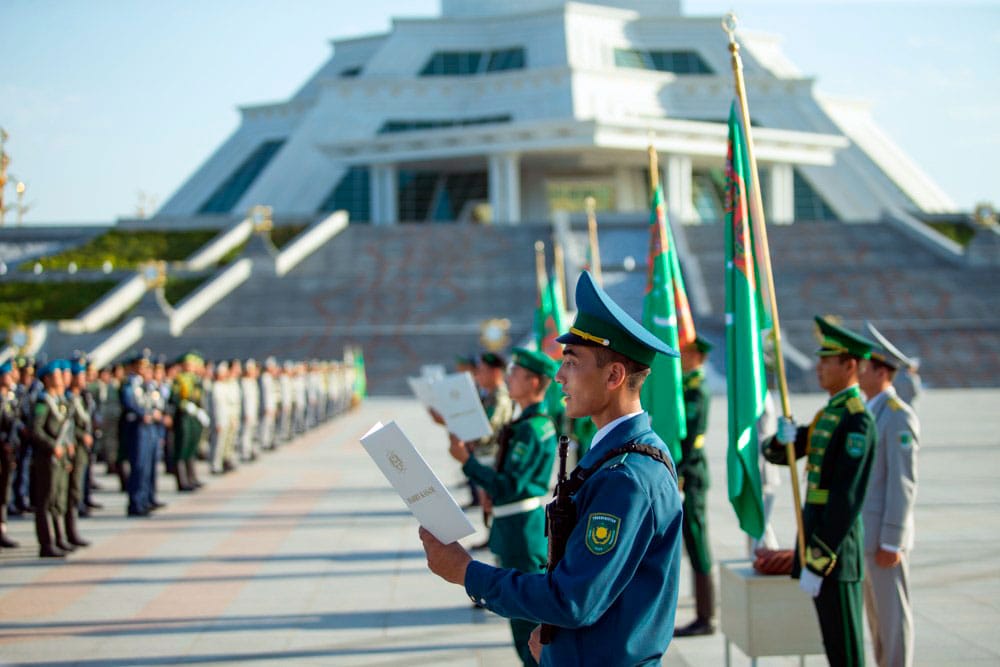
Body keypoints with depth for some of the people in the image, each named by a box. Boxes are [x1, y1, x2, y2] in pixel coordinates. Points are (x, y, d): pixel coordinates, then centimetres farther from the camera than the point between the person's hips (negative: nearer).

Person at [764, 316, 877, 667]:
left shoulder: (857, 420, -15)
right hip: (814, 534, 9)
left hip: (834, 545, -9)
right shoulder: (828, 414, 14)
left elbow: (847, 499, -21)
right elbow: (775, 453, 15)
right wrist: (782, 438, -9)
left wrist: (817, 561, -23)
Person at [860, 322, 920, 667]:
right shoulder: (869, 412, 14)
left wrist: (891, 542, -20)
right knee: (875, 612, 14)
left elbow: (903, 483, -19)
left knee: (892, 613, -1)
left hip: (886, 535, -9)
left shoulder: (899, 417, -16)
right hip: (863, 532, 9)